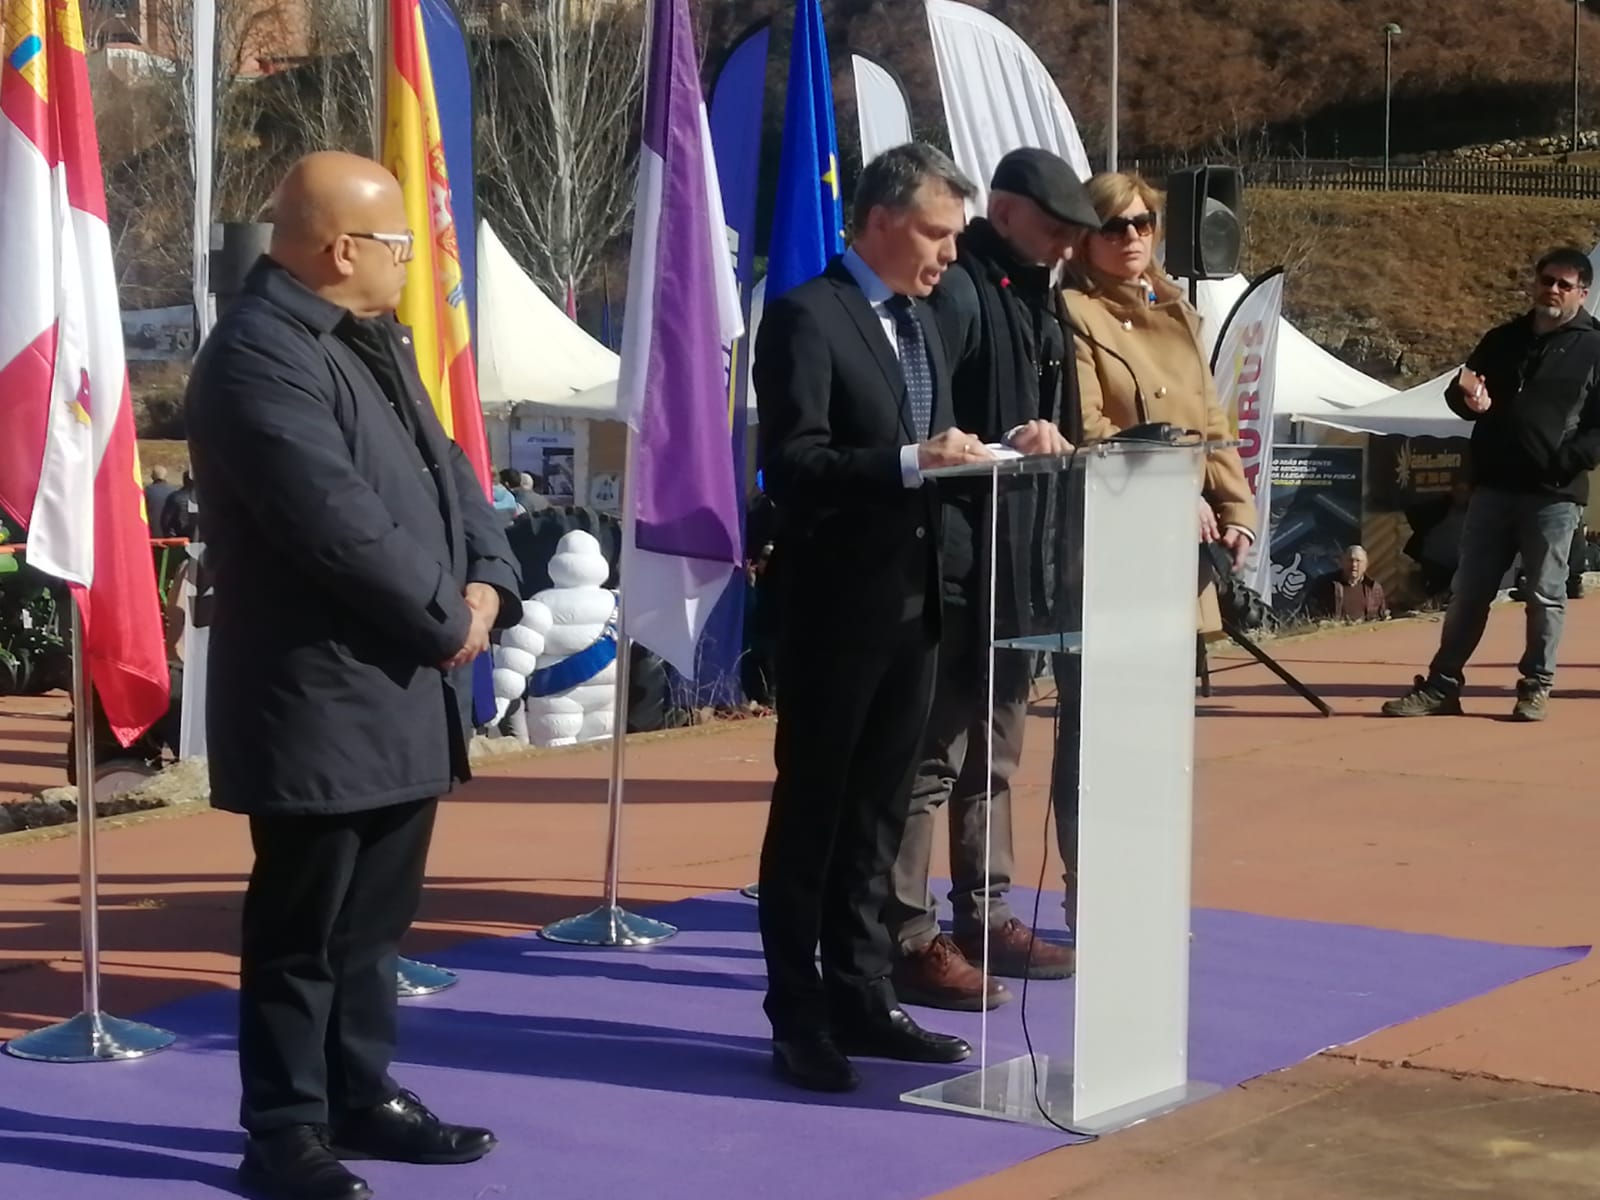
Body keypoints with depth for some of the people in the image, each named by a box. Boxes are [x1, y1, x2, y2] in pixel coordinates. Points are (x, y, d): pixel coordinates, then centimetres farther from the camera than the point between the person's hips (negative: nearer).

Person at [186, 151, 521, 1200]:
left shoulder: (378, 341, 15)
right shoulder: (259, 355, -19)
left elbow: (443, 467, 16)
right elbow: (341, 523, -25)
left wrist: (487, 582, -2)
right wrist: (445, 620, -14)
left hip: (404, 693, 10)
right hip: (322, 701, -10)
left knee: (375, 919, 17)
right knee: (302, 927, 0)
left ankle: (363, 1096, 28)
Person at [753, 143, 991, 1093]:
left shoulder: (921, 320, 15)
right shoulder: (807, 317, -11)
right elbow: (792, 464, -19)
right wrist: (911, 461, -29)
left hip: (913, 602, 8)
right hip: (835, 605, -8)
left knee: (879, 811, 14)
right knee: (811, 811, 3)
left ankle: (862, 997, 24)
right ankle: (799, 1017, 10)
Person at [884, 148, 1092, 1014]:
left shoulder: (1036, 297, 16)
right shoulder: (957, 293, -13)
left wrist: (1052, 448, 8)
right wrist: (1002, 448, -28)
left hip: (1018, 556, 10)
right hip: (954, 559, -10)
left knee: (996, 747, 17)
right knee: (932, 753, -5)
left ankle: (986, 916, 26)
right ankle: (908, 940, 0)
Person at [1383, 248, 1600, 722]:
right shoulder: (1502, 340, 14)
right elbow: (1456, 394, 19)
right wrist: (1469, 399, -5)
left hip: (1554, 493, -4)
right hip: (1493, 486, 4)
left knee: (1545, 594, 3)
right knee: (1469, 590, 5)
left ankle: (1536, 687, 14)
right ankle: (1442, 685, 9)